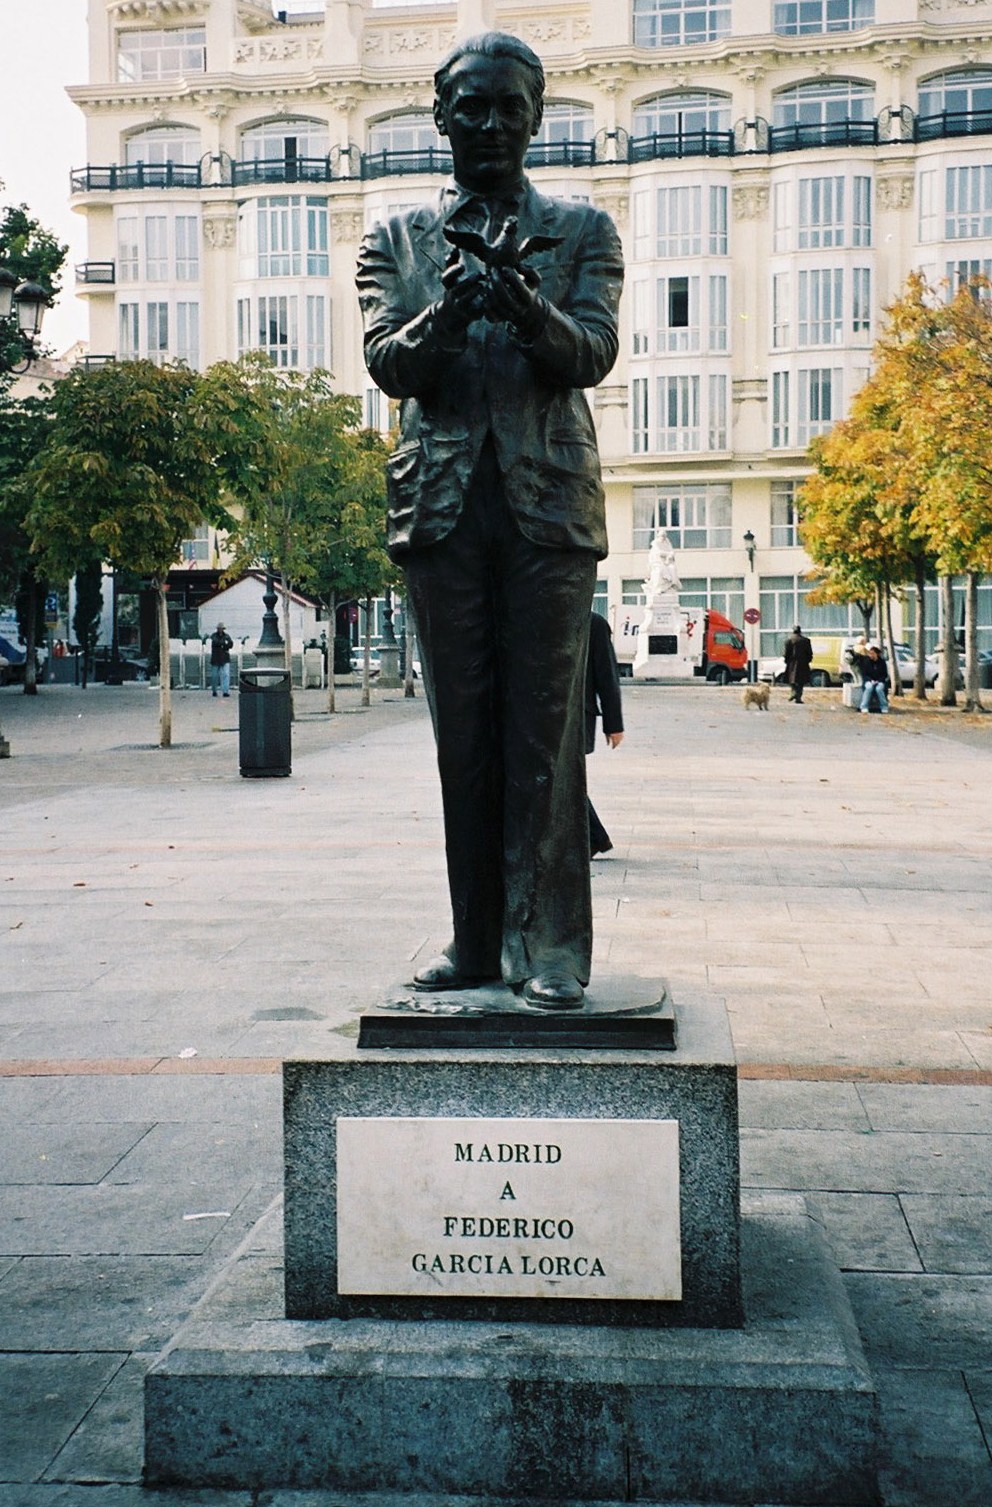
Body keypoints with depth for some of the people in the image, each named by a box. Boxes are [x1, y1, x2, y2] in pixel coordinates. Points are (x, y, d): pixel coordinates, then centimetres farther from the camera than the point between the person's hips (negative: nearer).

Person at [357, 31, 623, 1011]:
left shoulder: (583, 233, 11)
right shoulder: (396, 239, 14)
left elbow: (593, 354, -4)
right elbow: (387, 363, 0)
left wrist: (527, 307, -25)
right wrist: (448, 312, -21)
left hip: (548, 503, -2)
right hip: (441, 506, 2)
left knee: (545, 736, -5)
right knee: (464, 735, 5)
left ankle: (547, 947, -1)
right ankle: (476, 940, 13)